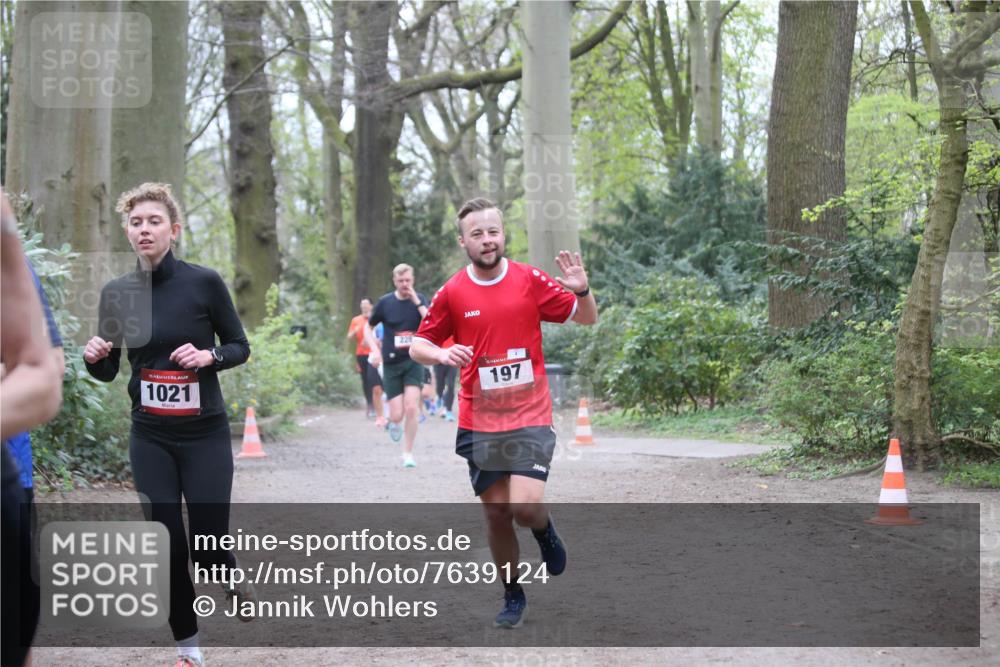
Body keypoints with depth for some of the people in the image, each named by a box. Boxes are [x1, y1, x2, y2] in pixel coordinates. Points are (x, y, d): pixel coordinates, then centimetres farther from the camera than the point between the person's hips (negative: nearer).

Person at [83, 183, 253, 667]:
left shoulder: (204, 283, -9)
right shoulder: (117, 293, 0)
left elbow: (239, 347, 1)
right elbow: (108, 371, 7)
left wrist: (209, 356, -20)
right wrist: (93, 357, -15)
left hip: (205, 434, -2)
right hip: (150, 438, 2)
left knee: (207, 545, -6)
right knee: (167, 544, 0)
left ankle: (234, 582, 32)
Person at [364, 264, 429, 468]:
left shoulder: (420, 300, 1)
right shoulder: (385, 302, -1)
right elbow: (368, 327, 10)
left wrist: (417, 302, -19)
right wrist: (375, 350, -4)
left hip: (414, 361, 0)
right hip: (391, 363, 0)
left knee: (411, 407, -13)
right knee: (397, 415, -4)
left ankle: (408, 453, 2)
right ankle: (394, 424, 36)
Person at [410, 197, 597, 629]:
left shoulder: (530, 280, -3)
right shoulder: (452, 293, -2)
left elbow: (587, 319, 5)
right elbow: (417, 346, 6)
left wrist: (582, 291, -17)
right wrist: (442, 354, -16)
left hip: (530, 418, -1)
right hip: (479, 423, 2)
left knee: (525, 507, -17)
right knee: (496, 514, 5)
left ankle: (546, 533, 20)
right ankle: (513, 596, 25)